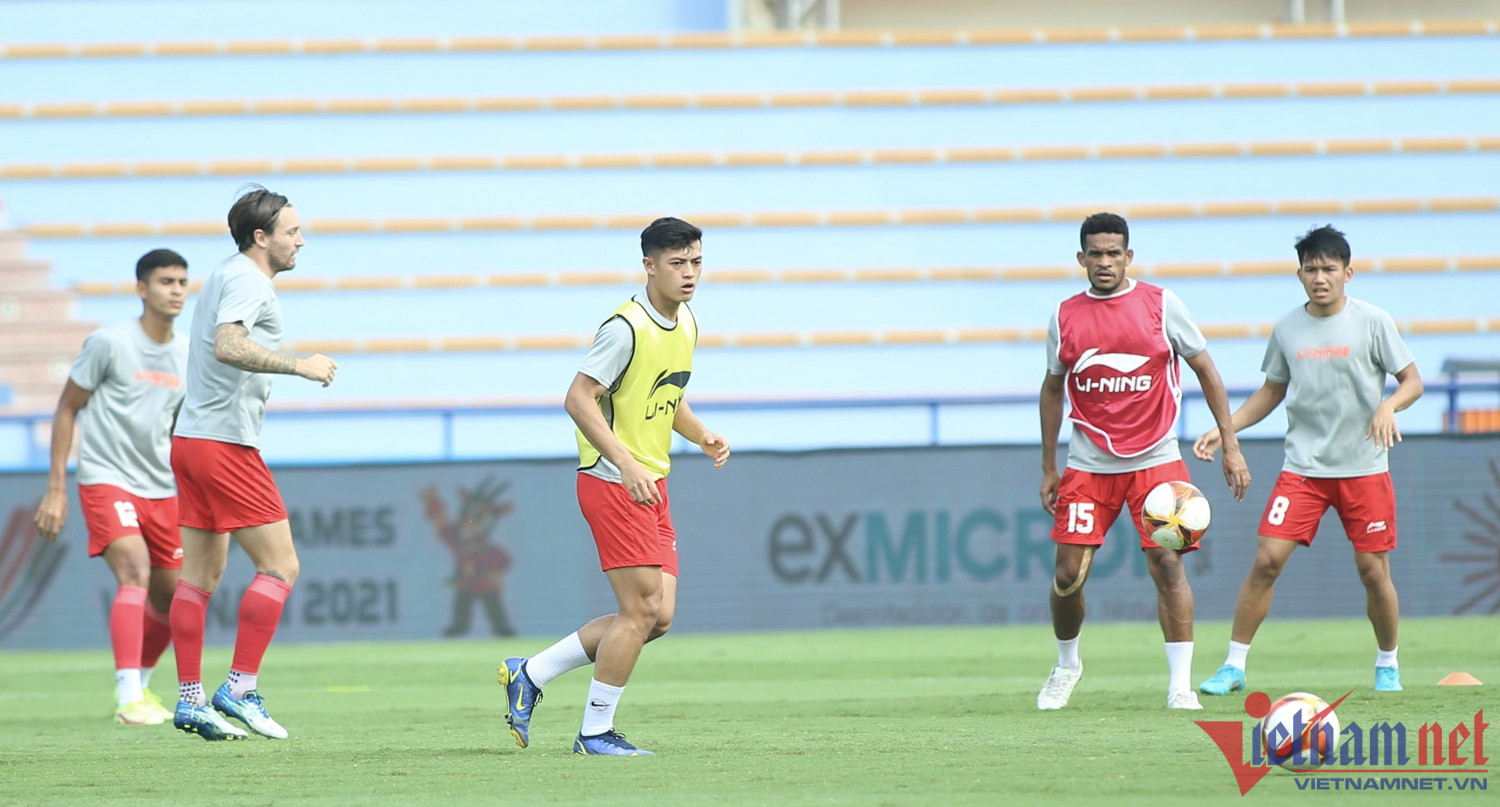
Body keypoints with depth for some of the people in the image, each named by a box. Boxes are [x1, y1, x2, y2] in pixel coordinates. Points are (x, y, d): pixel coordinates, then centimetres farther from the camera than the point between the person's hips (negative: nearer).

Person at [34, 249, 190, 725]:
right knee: (135, 573, -26)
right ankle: (129, 699, -32)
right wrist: (56, 488, -7)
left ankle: (139, 685, 34)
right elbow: (67, 409, -3)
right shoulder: (110, 343, -9)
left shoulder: (187, 358, 7)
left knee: (172, 601, 10)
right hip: (106, 482, -6)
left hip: (161, 490, 6)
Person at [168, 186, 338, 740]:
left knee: (201, 575, 10)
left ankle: (190, 699, 11)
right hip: (225, 442, -10)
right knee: (280, 566, -7)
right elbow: (228, 346, -28)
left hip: (191, 440, 10)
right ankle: (240, 689, -9)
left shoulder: (227, 277, 20)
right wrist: (298, 365, -26)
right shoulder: (247, 280, -11)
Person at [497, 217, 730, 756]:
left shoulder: (686, 325, 11)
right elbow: (579, 398, -20)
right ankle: (596, 732, 3)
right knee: (642, 609, -10)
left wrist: (702, 437, 8)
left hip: (651, 485, 9)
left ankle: (530, 674, 17)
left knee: (657, 618, 6)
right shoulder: (627, 328, -17)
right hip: (611, 482, -9)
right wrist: (626, 463, -28)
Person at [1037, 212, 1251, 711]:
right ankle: (1066, 666, 24)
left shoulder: (1161, 305, -2)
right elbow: (1053, 389, 16)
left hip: (1155, 459, -2)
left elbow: (1206, 371, 3)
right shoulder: (1066, 317, 4)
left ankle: (1180, 684, -8)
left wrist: (1230, 446, -2)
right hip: (1088, 463, 2)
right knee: (1068, 575, -2)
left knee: (1167, 564, -13)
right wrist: (1049, 468, 14)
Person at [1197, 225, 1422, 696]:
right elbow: (1272, 391, 17)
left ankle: (1387, 665, 21)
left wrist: (1388, 406, -21)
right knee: (1267, 559, -9)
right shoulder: (1287, 329, 5)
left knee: (1374, 570, -2)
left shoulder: (1372, 322, -4)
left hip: (1364, 468, -2)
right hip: (1302, 466, 2)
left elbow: (1412, 381, 0)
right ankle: (1233, 666, -1)